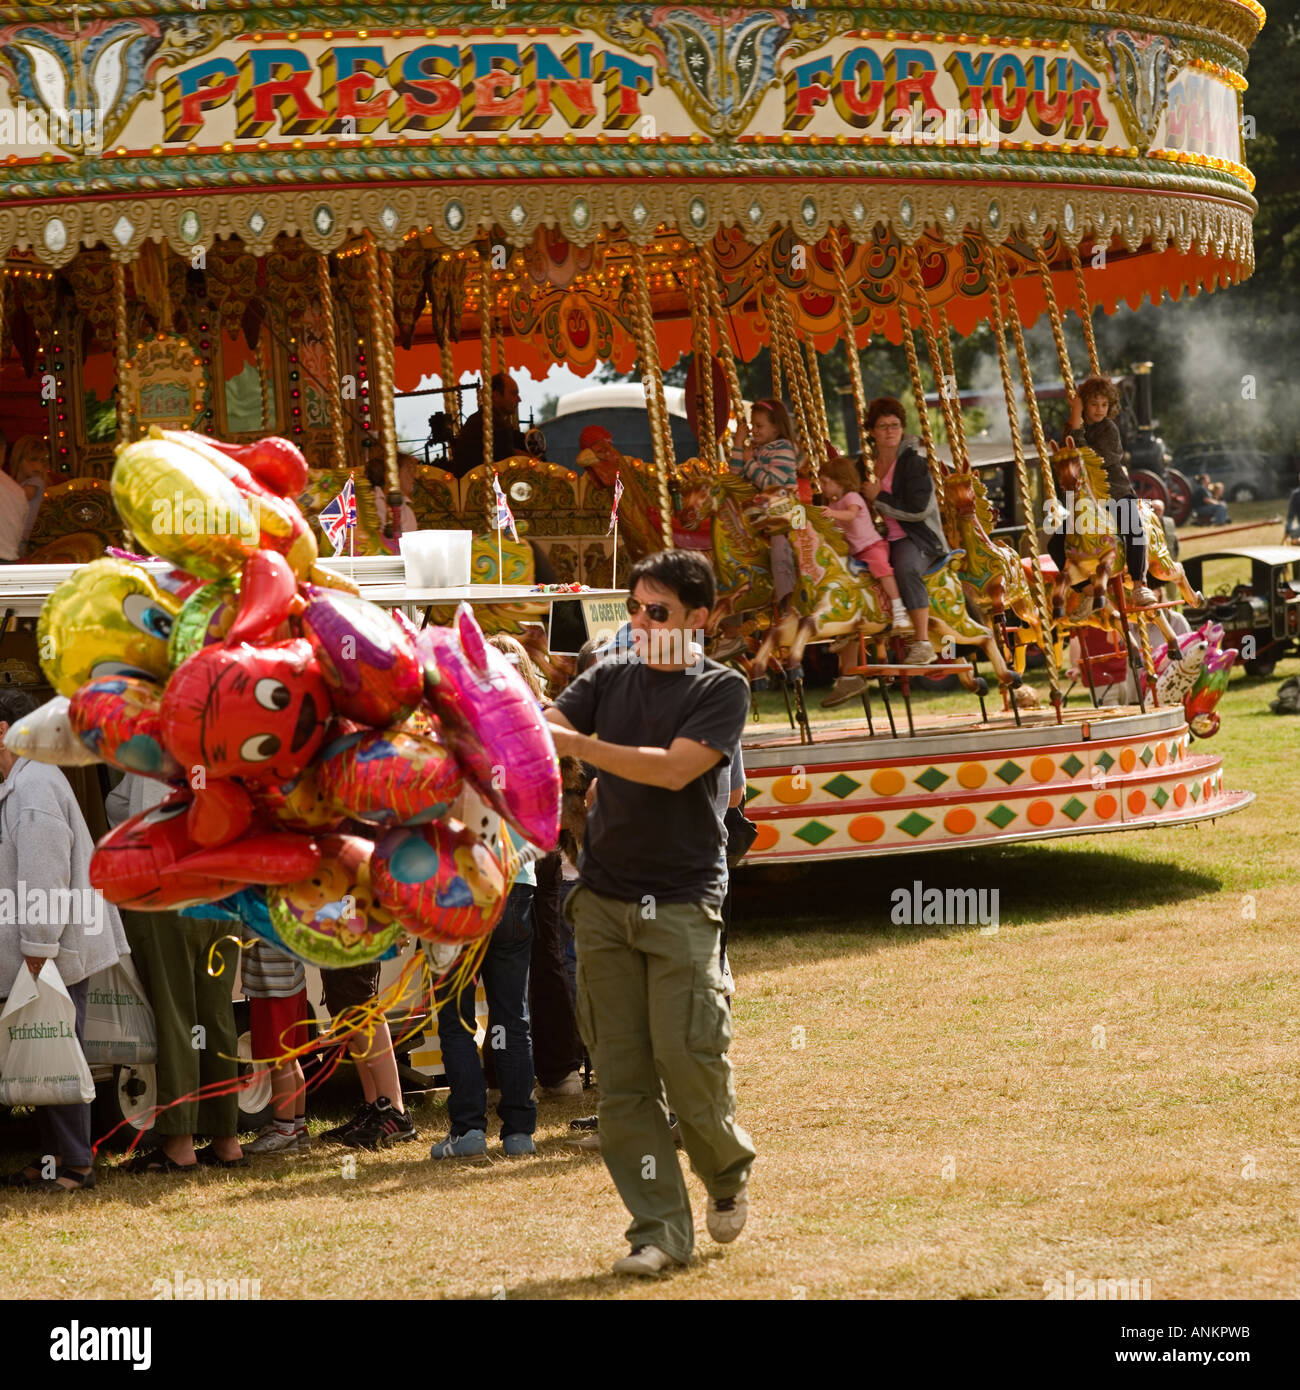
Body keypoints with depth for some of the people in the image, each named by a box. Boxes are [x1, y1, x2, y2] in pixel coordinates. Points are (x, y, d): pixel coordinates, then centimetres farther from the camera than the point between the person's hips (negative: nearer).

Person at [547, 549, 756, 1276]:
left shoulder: (722, 689, -2)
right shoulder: (610, 677, 11)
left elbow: (674, 768, -16)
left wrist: (570, 741, -22)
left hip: (683, 901, -4)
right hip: (604, 898, 4)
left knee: (687, 1060, -8)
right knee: (622, 1076, 0)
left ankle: (729, 1168, 21)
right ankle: (660, 1229, 4)